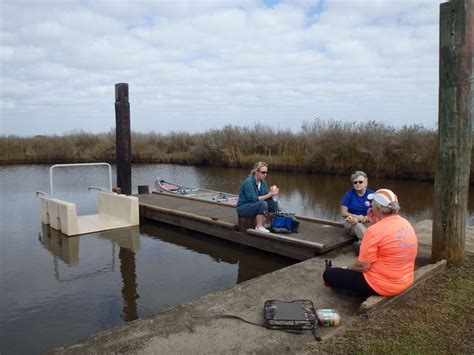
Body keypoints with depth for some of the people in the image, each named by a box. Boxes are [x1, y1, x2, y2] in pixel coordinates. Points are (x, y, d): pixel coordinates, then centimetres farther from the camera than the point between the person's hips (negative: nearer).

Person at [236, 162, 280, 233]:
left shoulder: (263, 182, 3)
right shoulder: (248, 182, -21)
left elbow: (264, 196, -4)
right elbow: (254, 199, -27)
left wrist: (272, 192, -24)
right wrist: (269, 195, -30)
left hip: (254, 205, 8)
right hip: (243, 208, -8)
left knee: (274, 203, -10)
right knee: (263, 204, -32)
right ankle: (259, 227, -22)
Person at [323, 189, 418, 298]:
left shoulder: (374, 231, -25)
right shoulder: (405, 223, 0)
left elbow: (363, 266, -20)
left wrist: (348, 268, -1)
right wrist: (375, 223, 2)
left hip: (382, 285, -8)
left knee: (329, 274, -1)